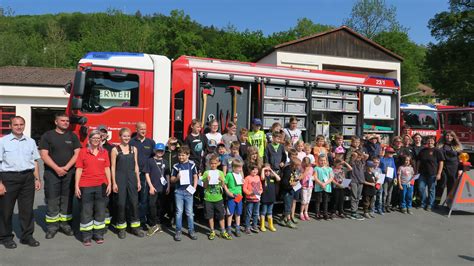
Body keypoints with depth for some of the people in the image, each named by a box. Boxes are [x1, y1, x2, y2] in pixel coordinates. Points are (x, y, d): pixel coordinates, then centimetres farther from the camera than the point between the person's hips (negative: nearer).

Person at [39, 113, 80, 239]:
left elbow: (77, 154, 1)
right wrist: (57, 168, -15)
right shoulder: (47, 136, 2)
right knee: (52, 201, 1)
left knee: (67, 200, 7)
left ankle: (65, 224, 17)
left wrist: (66, 167, -11)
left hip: (69, 173, 2)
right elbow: (44, 155, -6)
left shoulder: (73, 136, 9)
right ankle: (52, 226, 10)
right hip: (52, 173, -2)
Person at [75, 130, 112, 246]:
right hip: (86, 186, -2)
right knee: (86, 211, 3)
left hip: (101, 185, 2)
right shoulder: (83, 151, 3)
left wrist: (109, 184, 2)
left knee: (100, 210, 7)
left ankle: (98, 235, 19)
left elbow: (107, 169, 8)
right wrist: (76, 186, -4)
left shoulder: (104, 152, 9)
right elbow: (79, 169, 1)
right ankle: (86, 236, 12)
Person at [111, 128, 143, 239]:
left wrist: (138, 181, 8)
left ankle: (135, 227, 15)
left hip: (131, 177, 3)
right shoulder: (115, 150, -2)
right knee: (121, 203, 2)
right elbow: (113, 167, -3)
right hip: (120, 178, -3)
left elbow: (136, 166, 10)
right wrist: (114, 183, -7)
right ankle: (121, 228, 15)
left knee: (134, 202, 4)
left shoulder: (133, 149, 8)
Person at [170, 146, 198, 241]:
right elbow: (171, 179, 8)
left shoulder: (192, 165, 1)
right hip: (178, 191, 1)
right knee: (179, 212, 6)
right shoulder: (176, 166, 3)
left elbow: (195, 177, 6)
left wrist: (194, 187, -6)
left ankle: (191, 230, 18)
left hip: (188, 191, -1)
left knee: (189, 212, 7)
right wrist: (177, 178, -13)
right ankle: (178, 231, 15)